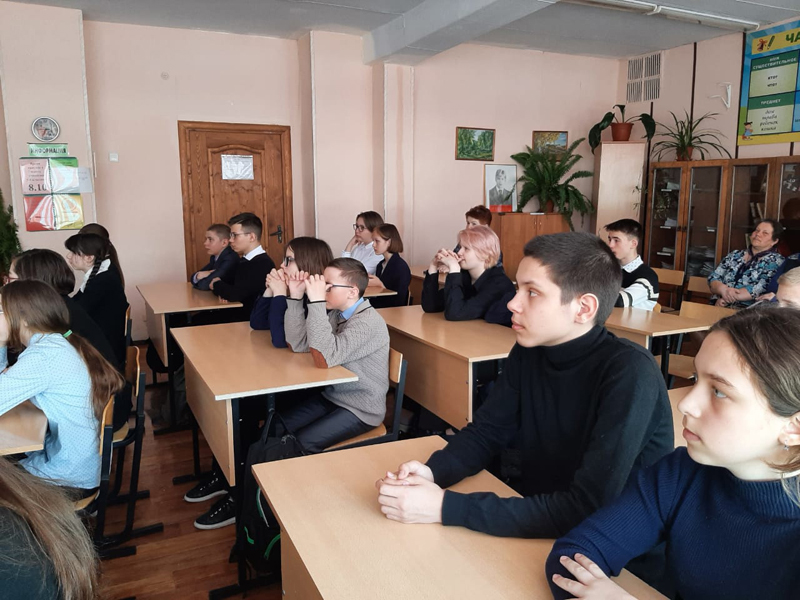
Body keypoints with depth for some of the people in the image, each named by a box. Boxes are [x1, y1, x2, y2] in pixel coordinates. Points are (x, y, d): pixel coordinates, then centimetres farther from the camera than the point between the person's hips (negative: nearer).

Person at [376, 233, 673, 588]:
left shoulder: (629, 374, -26)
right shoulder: (528, 351, -5)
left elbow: (587, 510, -30)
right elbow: (484, 433, 3)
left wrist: (444, 507, -31)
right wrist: (432, 472, -18)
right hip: (536, 529, 5)